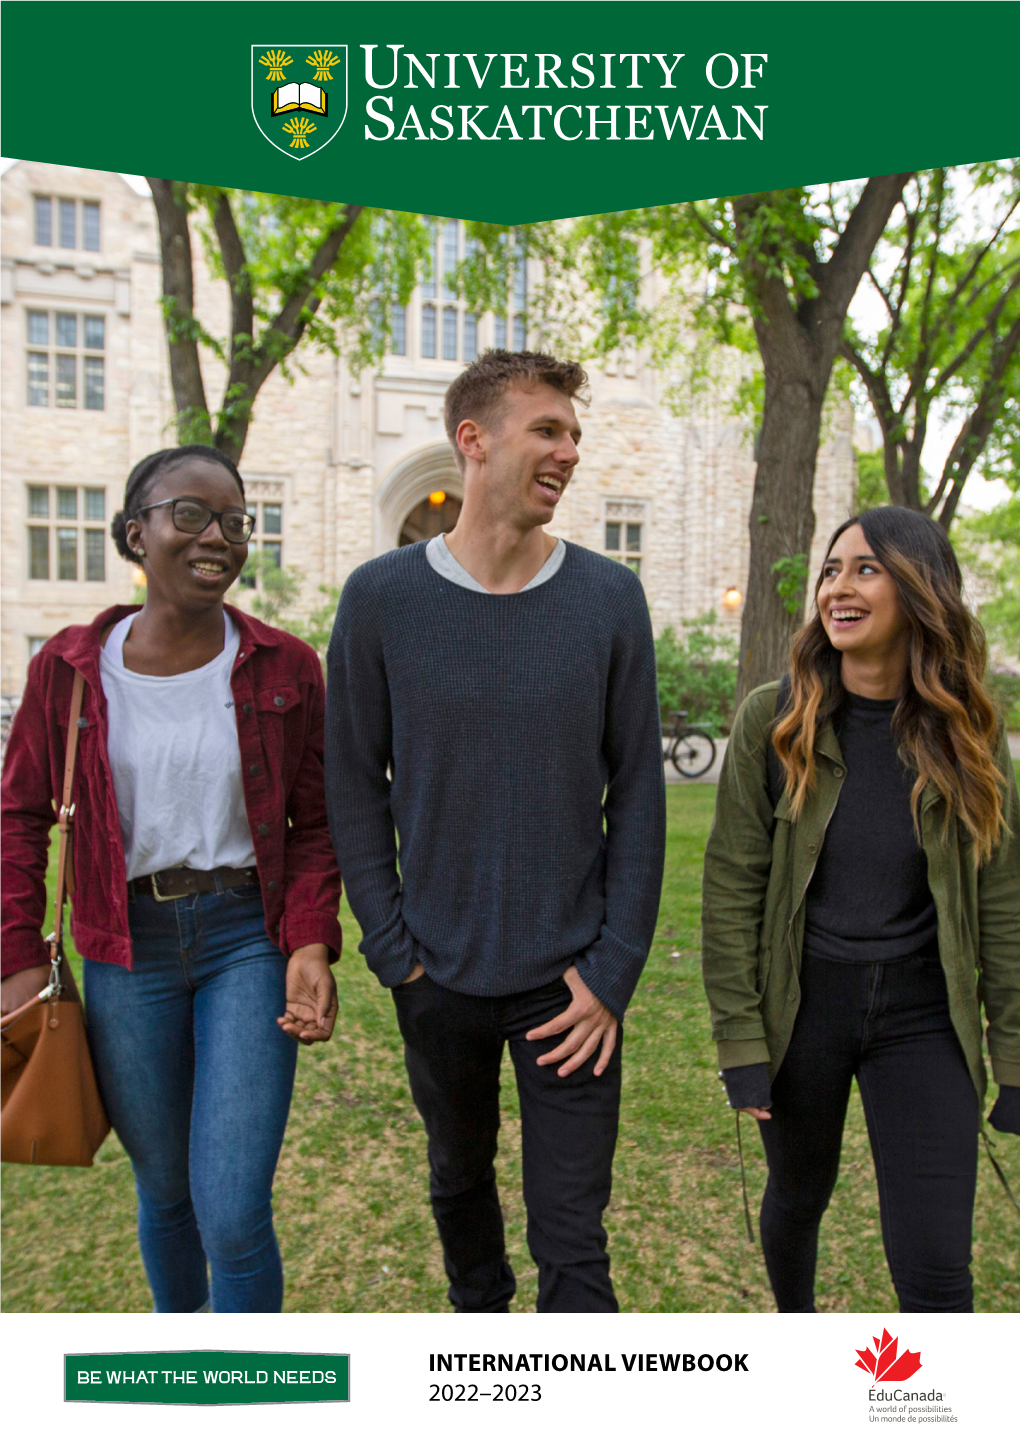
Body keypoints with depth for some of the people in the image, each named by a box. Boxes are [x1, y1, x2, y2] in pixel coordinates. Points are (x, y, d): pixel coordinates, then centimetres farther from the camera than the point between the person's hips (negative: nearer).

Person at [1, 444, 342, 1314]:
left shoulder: (283, 666, -5)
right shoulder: (70, 667, -2)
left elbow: (315, 822, 0)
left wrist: (312, 946, -12)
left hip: (248, 941, -1)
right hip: (128, 948, 2)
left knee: (234, 1214, -4)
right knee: (163, 1191, 19)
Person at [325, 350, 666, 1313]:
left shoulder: (610, 600, -5)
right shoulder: (381, 598, -6)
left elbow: (637, 793, -2)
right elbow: (354, 785, 0)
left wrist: (613, 970, -7)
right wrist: (392, 948, -5)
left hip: (568, 981, -1)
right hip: (438, 980, 2)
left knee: (572, 1241, 5)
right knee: (459, 1177, 24)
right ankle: (479, 1314, 52)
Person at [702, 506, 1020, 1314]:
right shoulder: (774, 718, -9)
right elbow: (732, 885, -8)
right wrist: (740, 1039, -9)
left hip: (923, 1022, 0)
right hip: (801, 1007, 0)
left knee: (937, 1275, 0)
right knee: (798, 1196, 22)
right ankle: (794, 1318, 54)